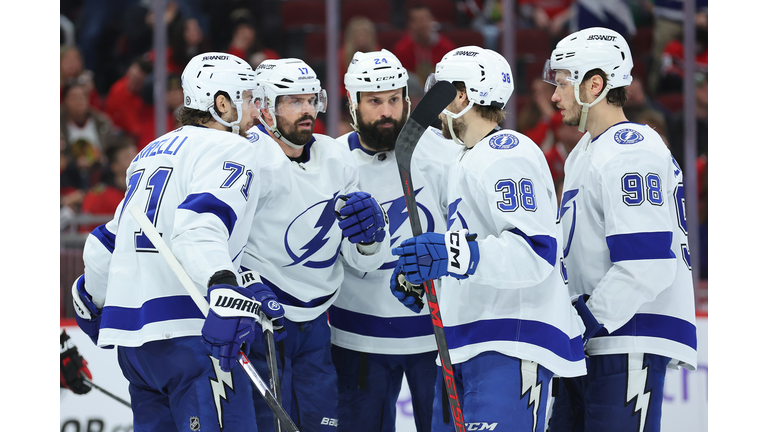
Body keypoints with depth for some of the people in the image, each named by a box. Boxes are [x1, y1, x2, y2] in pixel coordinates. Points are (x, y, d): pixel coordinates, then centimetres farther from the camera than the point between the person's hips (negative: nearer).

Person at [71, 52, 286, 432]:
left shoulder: (151, 152, 24)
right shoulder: (230, 151, -3)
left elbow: (108, 241, 29)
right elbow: (200, 226, -23)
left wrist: (92, 300, 44)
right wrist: (225, 287, -38)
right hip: (185, 329, -9)